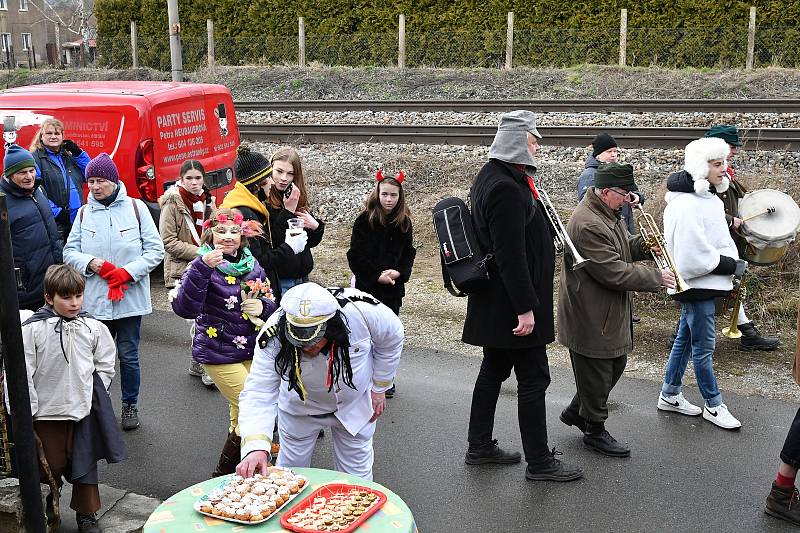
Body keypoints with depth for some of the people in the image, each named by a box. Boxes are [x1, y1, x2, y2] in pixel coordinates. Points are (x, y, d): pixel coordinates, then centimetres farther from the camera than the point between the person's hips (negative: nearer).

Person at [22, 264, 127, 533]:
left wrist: (94, 396, 1)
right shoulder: (32, 329, -10)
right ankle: (46, 510, 38)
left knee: (85, 464, 11)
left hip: (84, 410, 1)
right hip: (46, 411, -1)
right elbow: (24, 372, -8)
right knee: (50, 465, 13)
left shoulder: (93, 328, -3)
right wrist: (29, 410, -7)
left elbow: (105, 365, 7)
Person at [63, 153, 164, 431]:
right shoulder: (84, 213, 5)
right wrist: (90, 262, -12)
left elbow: (155, 249, -3)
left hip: (130, 298, -2)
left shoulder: (136, 208, -2)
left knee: (129, 356, 6)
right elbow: (70, 251, 8)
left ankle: (130, 405, 24)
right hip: (95, 301, 2)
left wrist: (127, 272, -13)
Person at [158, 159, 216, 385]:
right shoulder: (173, 203, -10)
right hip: (182, 270, -7)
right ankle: (205, 368, -5)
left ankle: (196, 364, 26)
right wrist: (199, 253, -18)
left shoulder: (205, 200, 11)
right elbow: (168, 241, -14)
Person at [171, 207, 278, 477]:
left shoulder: (252, 265, 3)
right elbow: (185, 309, -29)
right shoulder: (203, 265, -14)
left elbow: (271, 301, 16)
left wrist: (263, 306, -9)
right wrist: (202, 267, -39)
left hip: (251, 351, 6)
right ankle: (225, 471, 11)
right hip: (219, 354, -6)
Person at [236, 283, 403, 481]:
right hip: (300, 408, 0)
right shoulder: (273, 337, -35)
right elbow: (258, 393, -34)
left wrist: (379, 388, -5)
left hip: (355, 405, 0)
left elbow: (392, 338, -13)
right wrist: (256, 446, -49)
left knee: (356, 475, 12)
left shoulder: (362, 311, -35)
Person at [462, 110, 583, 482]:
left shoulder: (491, 177, 12)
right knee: (533, 378, 0)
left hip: (494, 303, 11)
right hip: (511, 301, -11)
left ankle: (479, 447, 29)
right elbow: (510, 255, -25)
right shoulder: (506, 189, -22)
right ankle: (539, 462, 11)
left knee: (494, 370, 18)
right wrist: (525, 307, -22)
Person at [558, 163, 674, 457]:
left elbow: (622, 246, 22)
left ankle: (576, 411, 36)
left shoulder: (609, 213, 6)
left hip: (610, 312, 10)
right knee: (597, 374, 5)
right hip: (590, 315, -10)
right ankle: (595, 431, 22)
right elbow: (614, 272, -26)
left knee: (615, 365, 20)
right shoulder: (587, 224, -27)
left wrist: (643, 245, 1)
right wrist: (656, 277, -17)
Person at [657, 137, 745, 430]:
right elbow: (694, 256, -26)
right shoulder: (687, 205, -23)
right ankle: (713, 405, 17)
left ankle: (670, 395, 30)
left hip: (703, 284, 10)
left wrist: (732, 262, 6)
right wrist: (732, 266, -16)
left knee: (685, 338, 18)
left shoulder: (706, 197, 9)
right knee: (703, 347, 3)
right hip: (696, 284, -10)